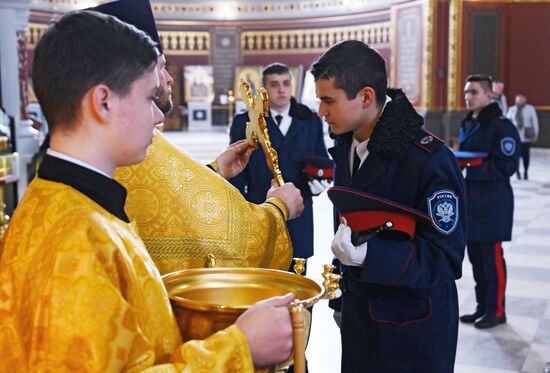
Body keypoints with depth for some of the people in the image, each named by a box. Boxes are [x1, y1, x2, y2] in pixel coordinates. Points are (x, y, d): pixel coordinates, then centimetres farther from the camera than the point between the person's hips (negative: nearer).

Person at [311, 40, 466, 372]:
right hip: (358, 313, 7)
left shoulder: (430, 159, -23)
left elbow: (446, 258, -21)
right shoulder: (346, 144, 1)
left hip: (413, 329, -7)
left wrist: (367, 253, -35)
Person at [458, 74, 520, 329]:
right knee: (475, 255, 12)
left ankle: (496, 310, 10)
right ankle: (482, 306, 24)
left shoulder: (501, 126, -11)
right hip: (470, 199, 8)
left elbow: (506, 166, -15)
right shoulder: (467, 124, 15)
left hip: (492, 202, -8)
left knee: (491, 256, -2)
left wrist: (472, 167, -21)